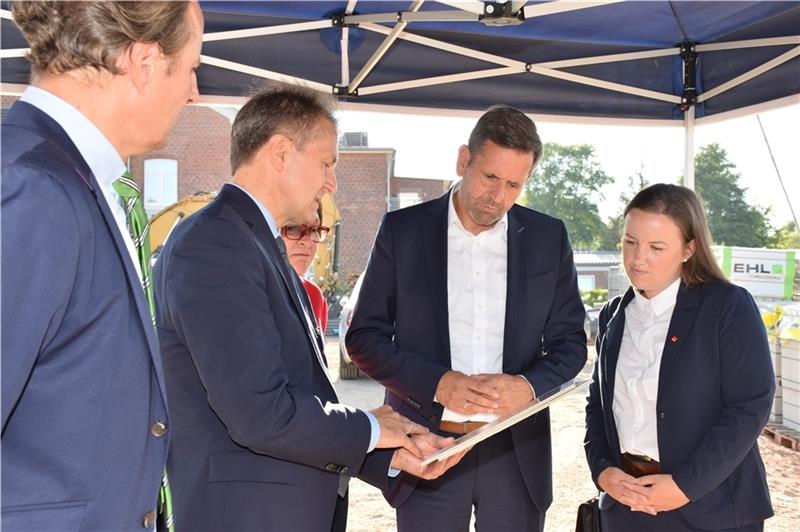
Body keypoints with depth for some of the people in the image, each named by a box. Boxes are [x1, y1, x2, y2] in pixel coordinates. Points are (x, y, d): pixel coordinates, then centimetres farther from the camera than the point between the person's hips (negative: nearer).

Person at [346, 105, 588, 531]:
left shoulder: (548, 238, 3)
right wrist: (438, 384, -16)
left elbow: (569, 342, 7)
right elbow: (364, 336, -1)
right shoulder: (402, 230, -1)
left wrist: (529, 386, -14)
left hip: (517, 452, 2)